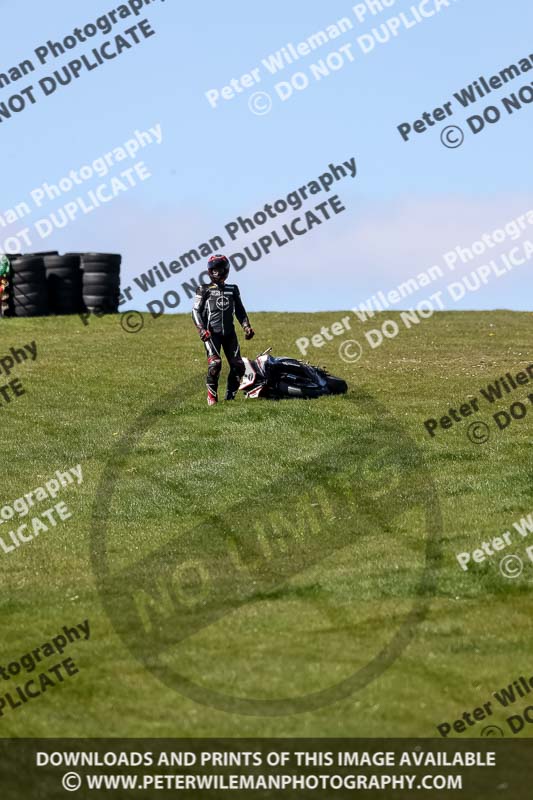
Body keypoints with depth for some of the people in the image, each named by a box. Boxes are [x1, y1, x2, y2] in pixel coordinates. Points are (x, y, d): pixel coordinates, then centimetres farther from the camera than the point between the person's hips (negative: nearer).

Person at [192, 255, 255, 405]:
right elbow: (196, 311, 1)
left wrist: (246, 326, 8)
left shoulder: (233, 289, 17)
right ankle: (212, 395, -7)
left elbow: (240, 310, 22)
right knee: (215, 363, -22)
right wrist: (202, 330, -13)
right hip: (212, 333, -4)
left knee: (238, 366, -5)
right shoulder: (204, 290, 6)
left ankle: (230, 396, 9)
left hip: (229, 332, 4)